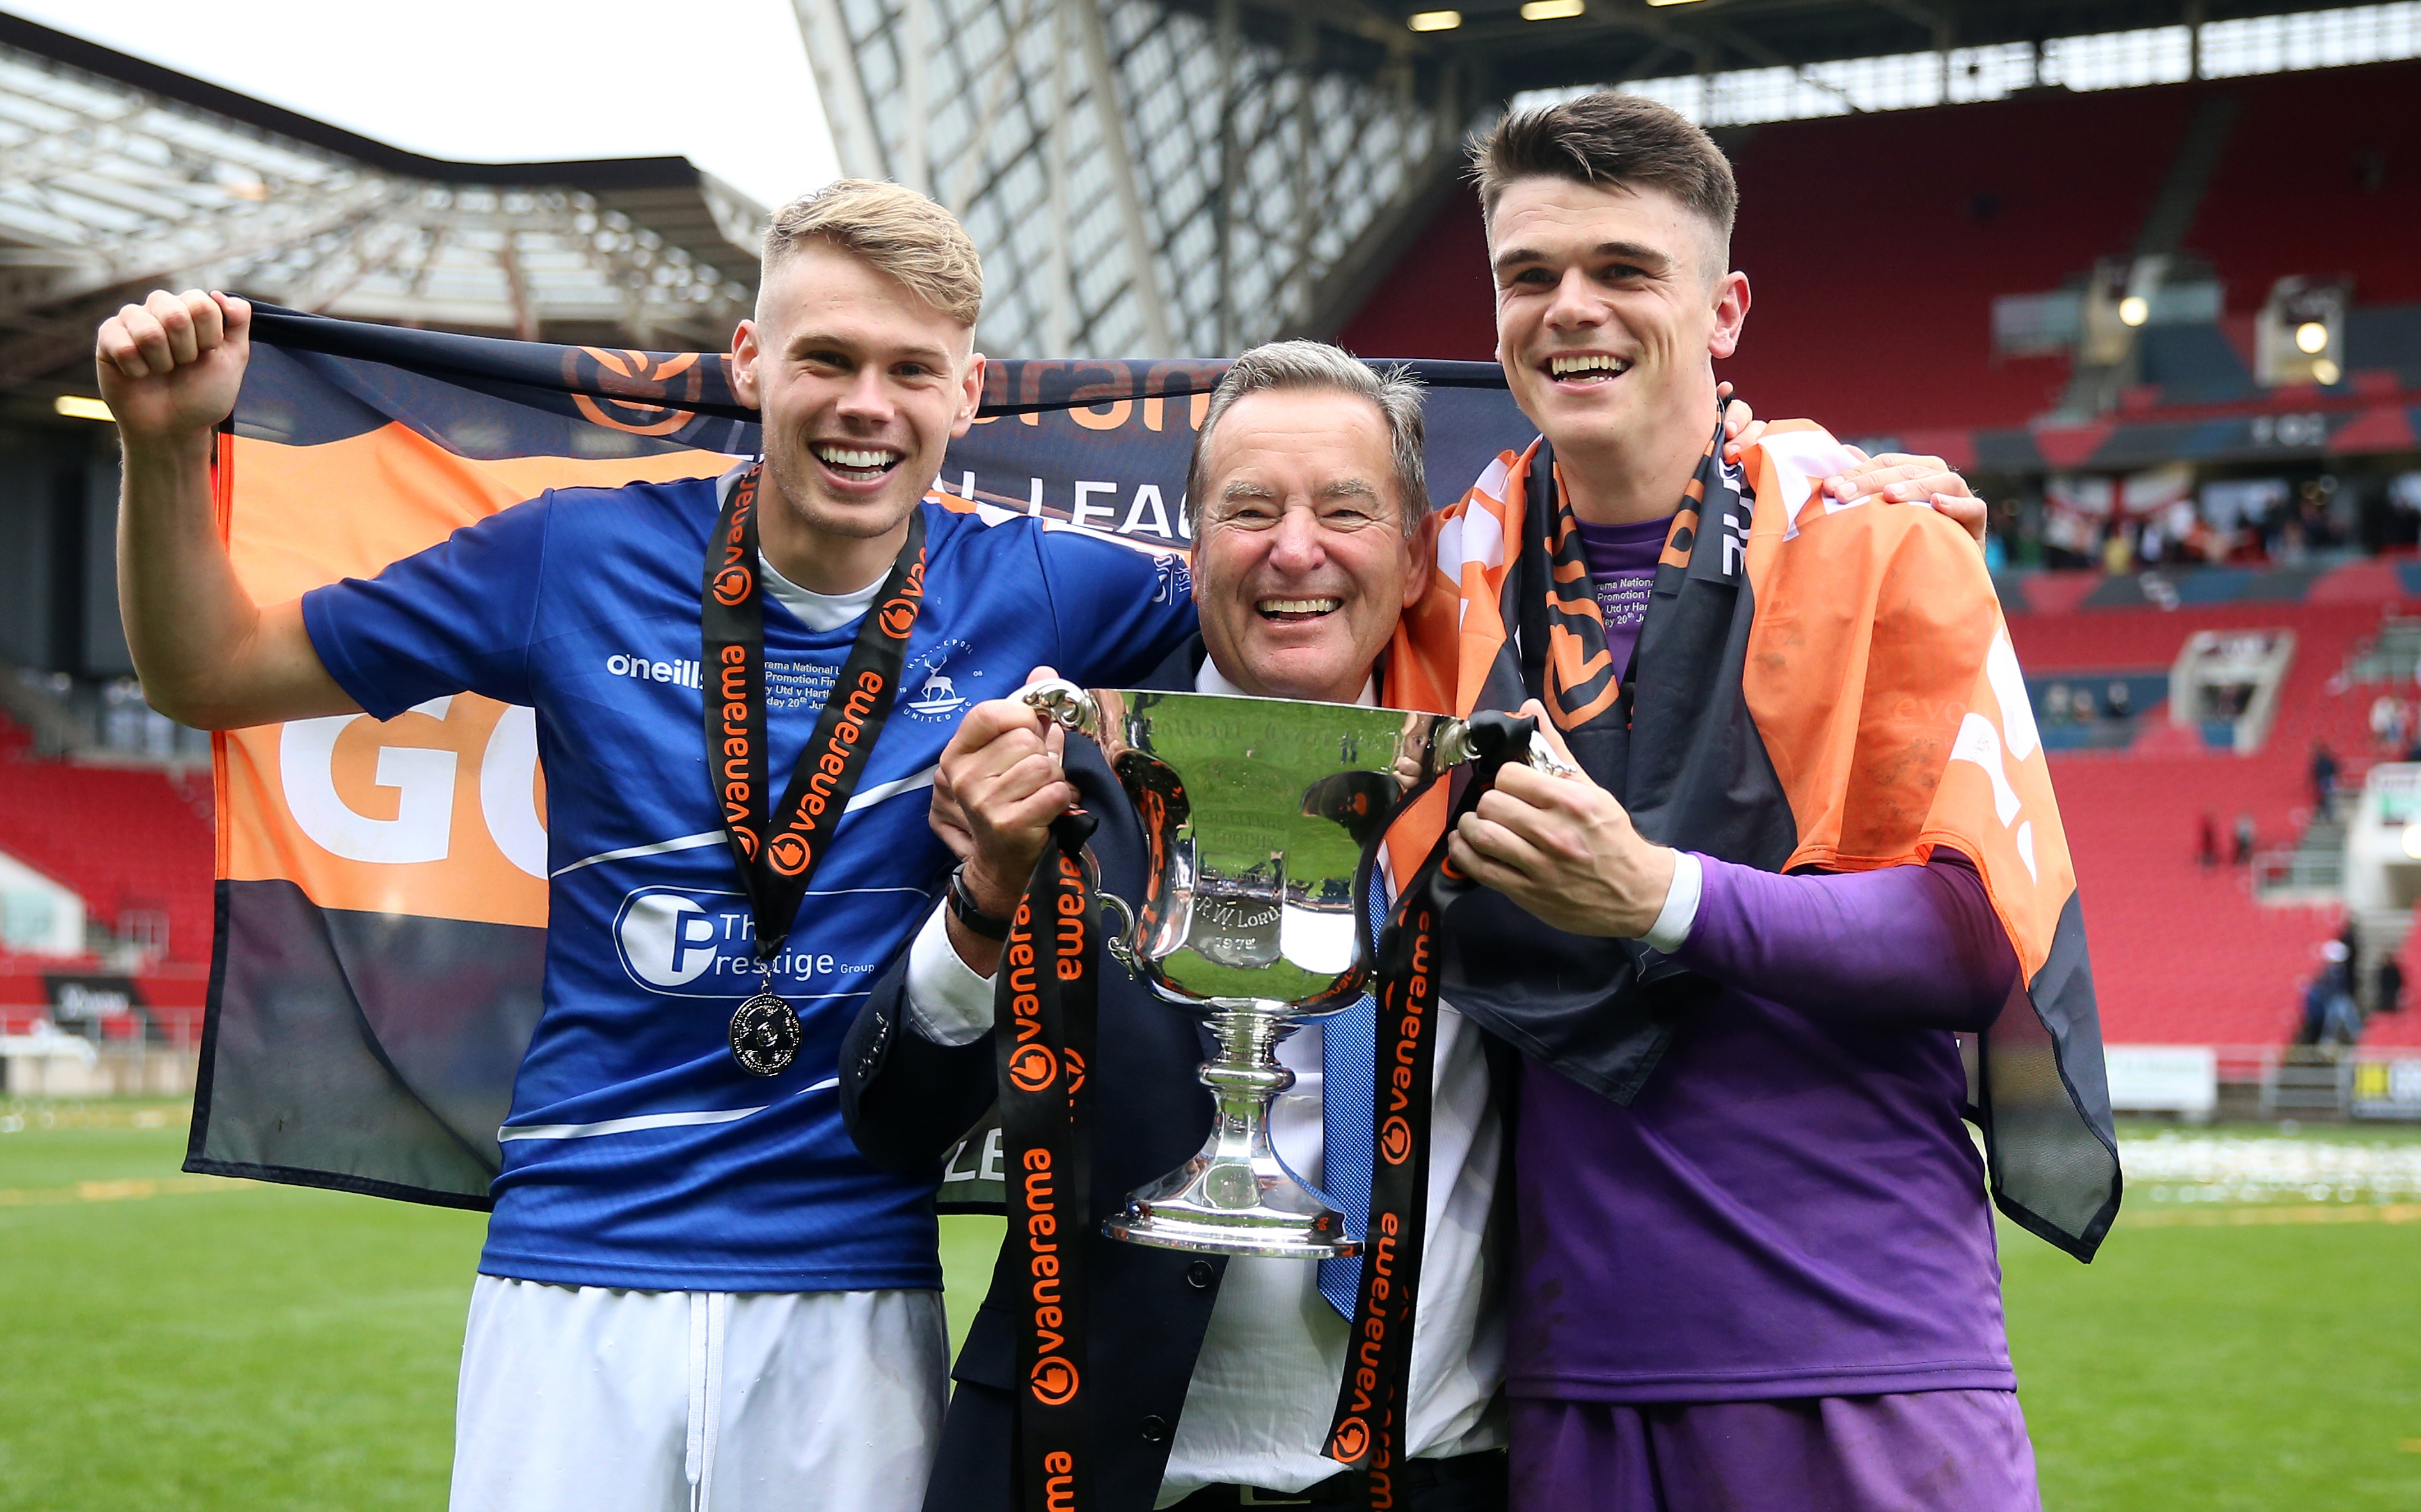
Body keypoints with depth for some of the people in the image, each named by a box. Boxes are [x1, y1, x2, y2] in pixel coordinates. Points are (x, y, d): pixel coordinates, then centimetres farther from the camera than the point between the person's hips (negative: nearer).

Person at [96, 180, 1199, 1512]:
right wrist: (166, 450, -6)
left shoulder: (1032, 595, 1)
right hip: (575, 1268, 0)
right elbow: (212, 675, 8)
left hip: (852, 1287, 0)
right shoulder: (579, 560, 0)